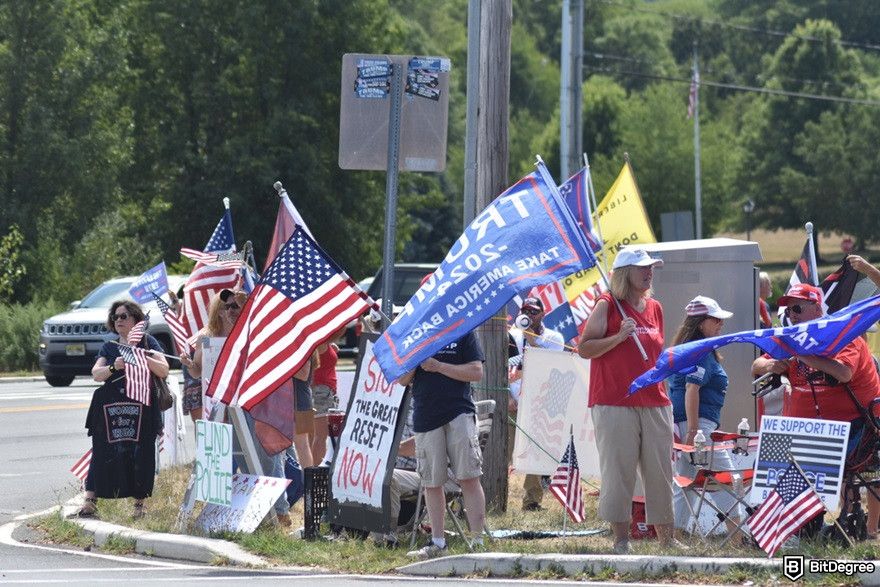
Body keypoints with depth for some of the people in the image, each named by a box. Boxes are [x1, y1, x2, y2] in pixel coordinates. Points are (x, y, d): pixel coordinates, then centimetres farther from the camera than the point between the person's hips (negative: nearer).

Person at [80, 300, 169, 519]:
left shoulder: (147, 342, 8)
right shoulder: (109, 347, 16)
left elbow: (164, 370, -1)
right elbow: (96, 374, 2)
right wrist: (113, 367, -18)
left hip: (141, 408, -2)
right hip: (110, 408, 2)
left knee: (140, 454, -6)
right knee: (103, 452, -8)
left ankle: (139, 503, -1)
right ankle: (90, 500, -12)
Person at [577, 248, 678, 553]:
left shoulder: (654, 308, 15)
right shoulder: (607, 305, -3)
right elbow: (584, 348, -6)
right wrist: (619, 336, -18)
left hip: (655, 403, 6)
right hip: (615, 404, -6)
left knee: (660, 471, 6)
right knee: (618, 471, -5)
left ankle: (667, 537, 12)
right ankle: (621, 538, 0)